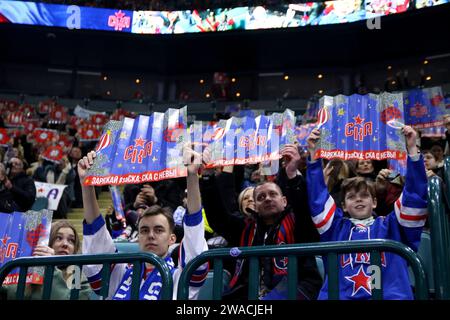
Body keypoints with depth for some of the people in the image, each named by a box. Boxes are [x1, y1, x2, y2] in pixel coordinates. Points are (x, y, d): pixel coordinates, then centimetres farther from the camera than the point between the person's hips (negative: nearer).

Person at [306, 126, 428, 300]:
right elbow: (317, 196, 15)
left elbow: (415, 194, 11)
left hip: (390, 296, -1)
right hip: (340, 296, 2)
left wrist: (412, 150, 4)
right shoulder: (337, 227, 21)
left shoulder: (391, 226, 19)